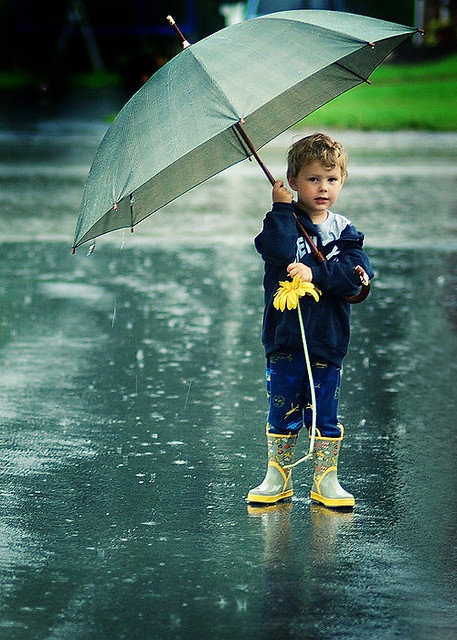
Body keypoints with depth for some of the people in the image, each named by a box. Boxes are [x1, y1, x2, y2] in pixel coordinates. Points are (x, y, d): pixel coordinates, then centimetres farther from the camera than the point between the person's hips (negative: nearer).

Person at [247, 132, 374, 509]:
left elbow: (359, 274, -9)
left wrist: (315, 274, -19)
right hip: (285, 339, -1)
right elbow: (281, 252, -22)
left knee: (325, 415, 7)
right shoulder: (284, 222, 1)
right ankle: (278, 478, 19)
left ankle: (326, 480, 18)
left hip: (328, 340, 1)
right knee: (282, 412, 7)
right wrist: (282, 208, -16)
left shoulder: (344, 232, 6)